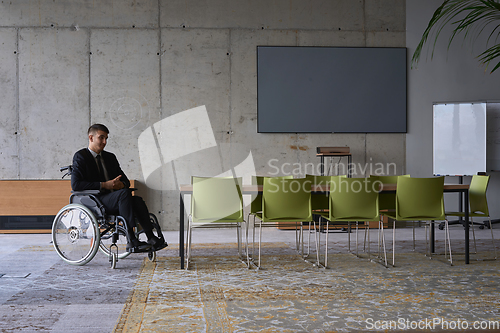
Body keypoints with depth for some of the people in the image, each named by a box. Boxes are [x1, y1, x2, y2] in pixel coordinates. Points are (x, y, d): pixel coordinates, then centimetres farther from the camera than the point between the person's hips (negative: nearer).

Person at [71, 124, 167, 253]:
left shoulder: (110, 157, 22)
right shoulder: (80, 156, 2)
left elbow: (125, 180, 21)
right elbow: (75, 185, -12)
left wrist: (121, 184, -6)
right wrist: (104, 185, -18)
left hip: (113, 200, 6)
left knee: (137, 200, -24)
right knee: (124, 193, -32)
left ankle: (151, 238, -31)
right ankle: (131, 241, -37)